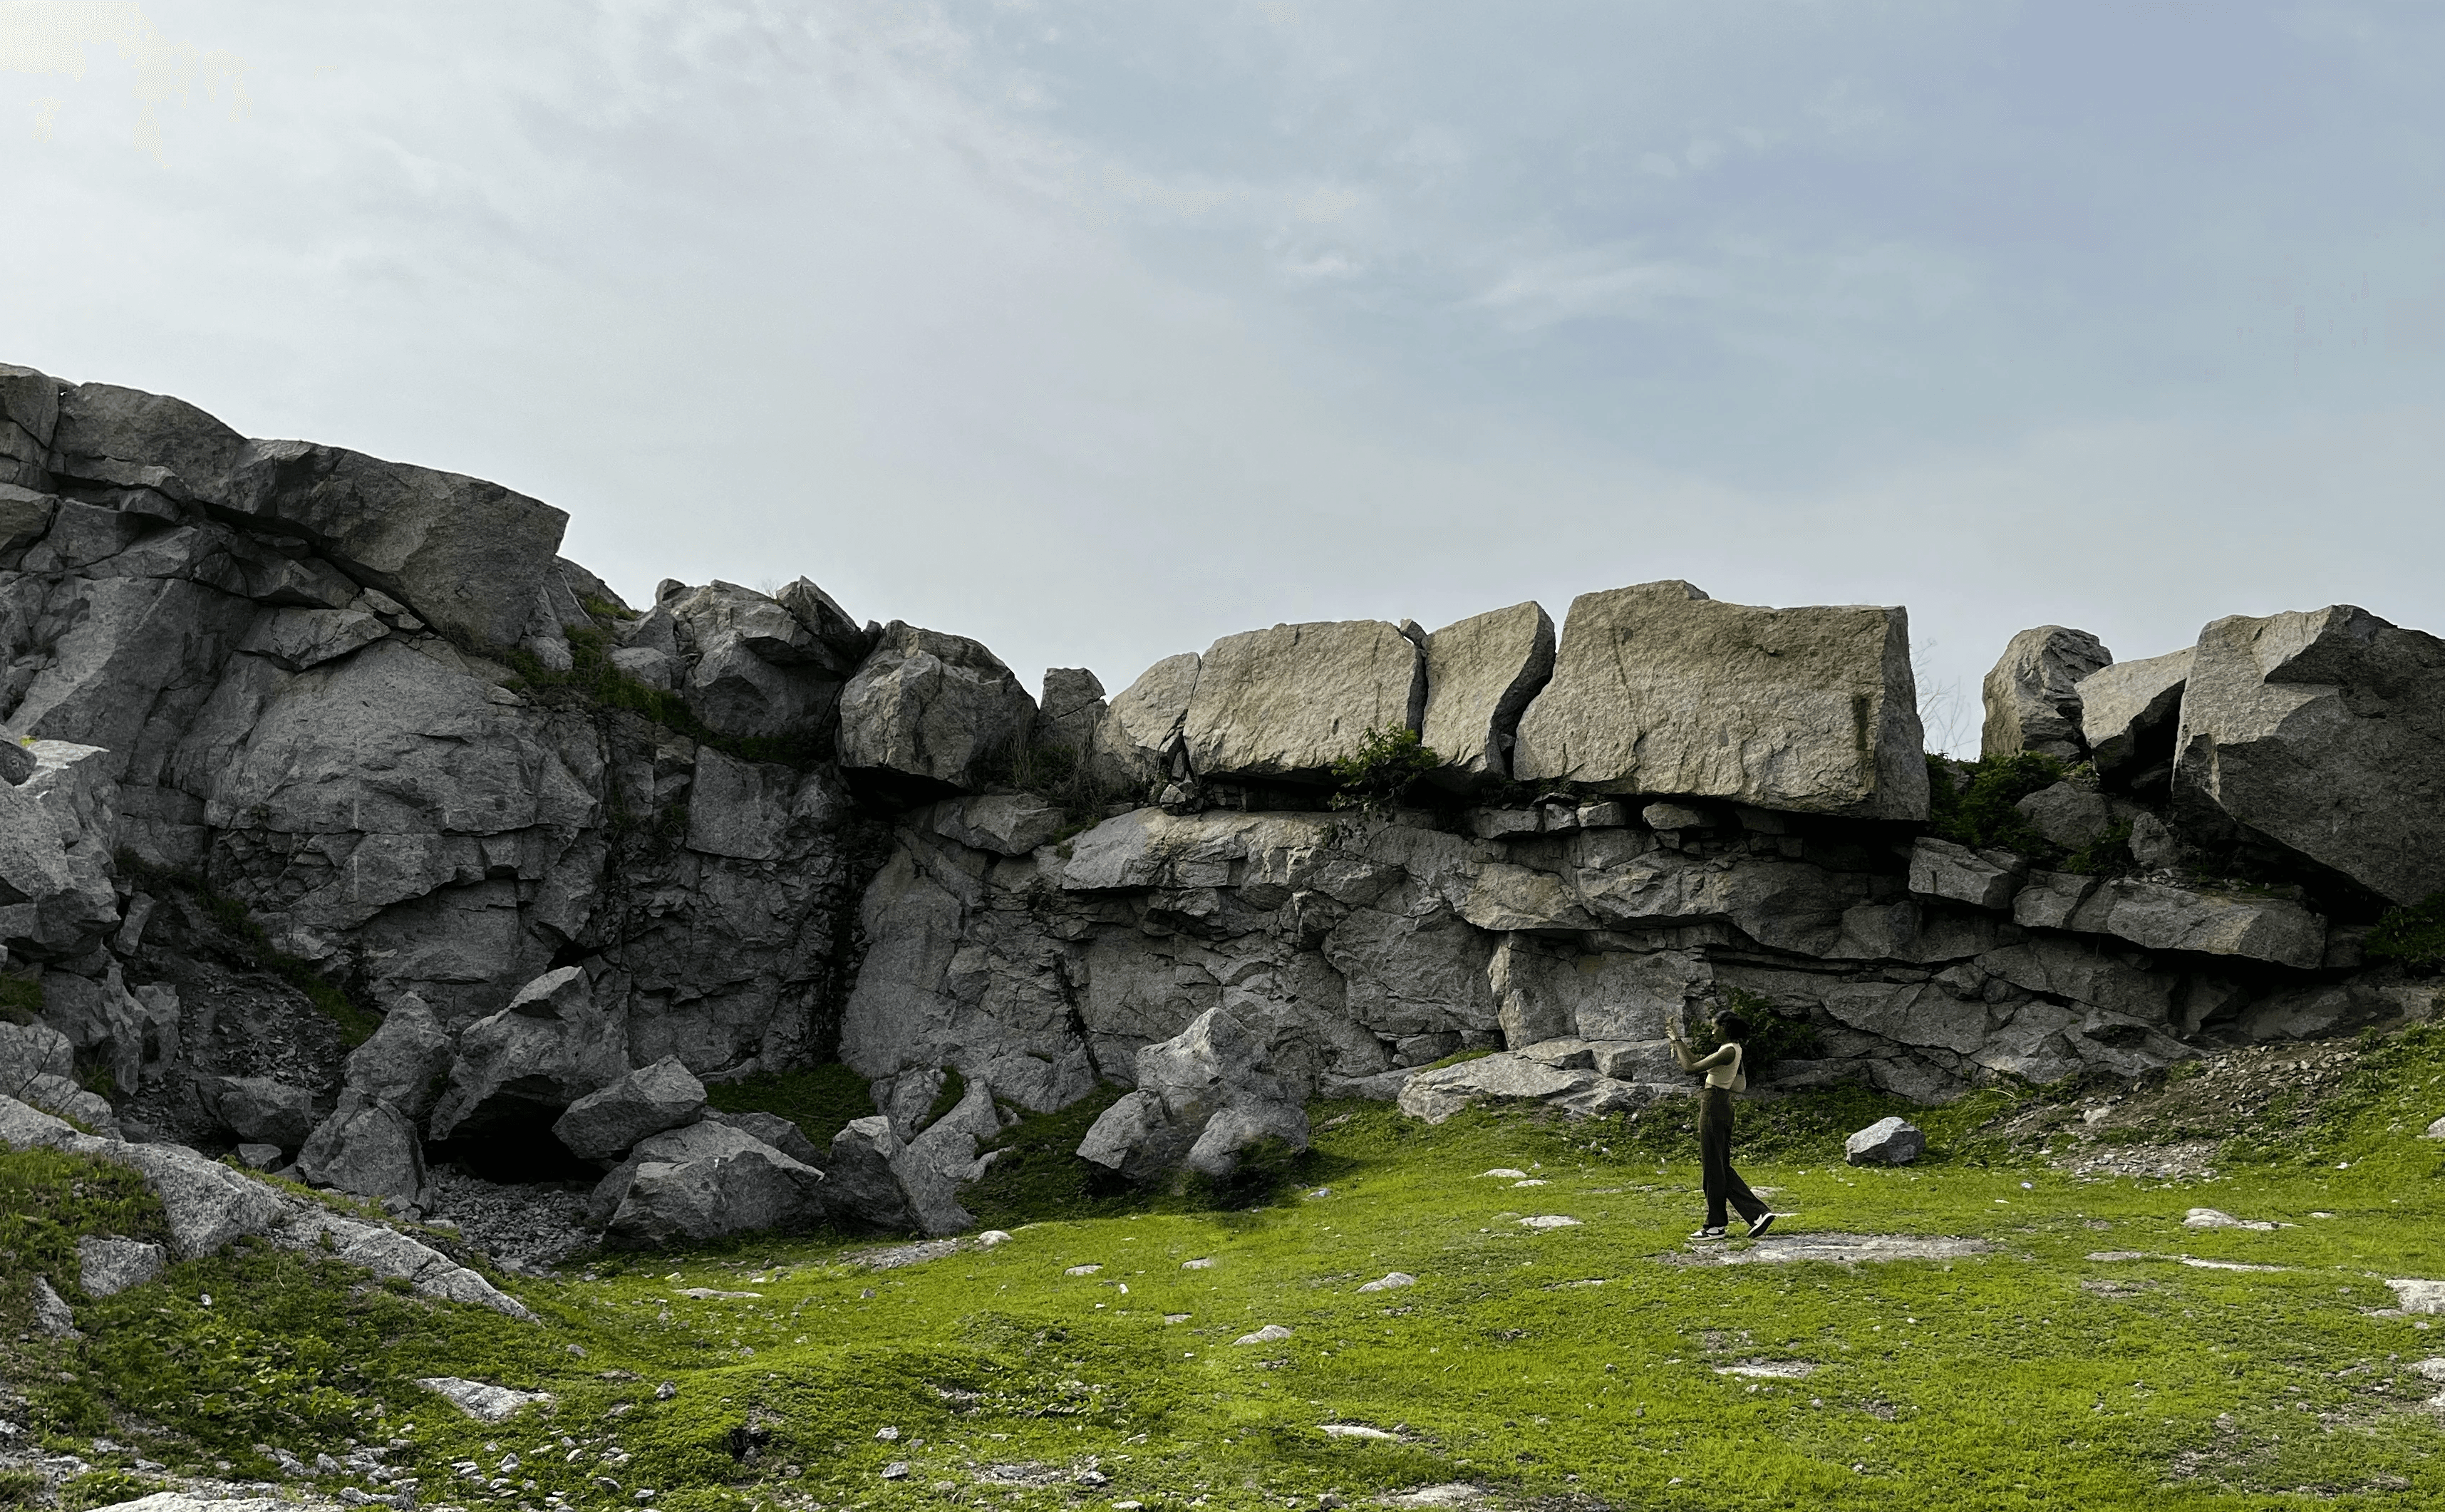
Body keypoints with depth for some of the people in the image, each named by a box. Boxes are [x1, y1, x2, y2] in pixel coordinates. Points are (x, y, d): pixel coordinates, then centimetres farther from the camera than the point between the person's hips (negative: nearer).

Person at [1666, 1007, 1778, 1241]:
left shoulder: (1729, 1051, -17)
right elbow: (1697, 1059, 23)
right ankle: (1759, 1214, 10)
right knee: (1722, 1168, 14)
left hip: (1714, 1107, -10)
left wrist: (1677, 1040, -8)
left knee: (1712, 1167, -1)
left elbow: (1690, 1067, -18)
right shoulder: (1732, 1049, 14)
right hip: (1720, 1107, 10)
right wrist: (1678, 1039, 20)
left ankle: (1715, 1226, 8)